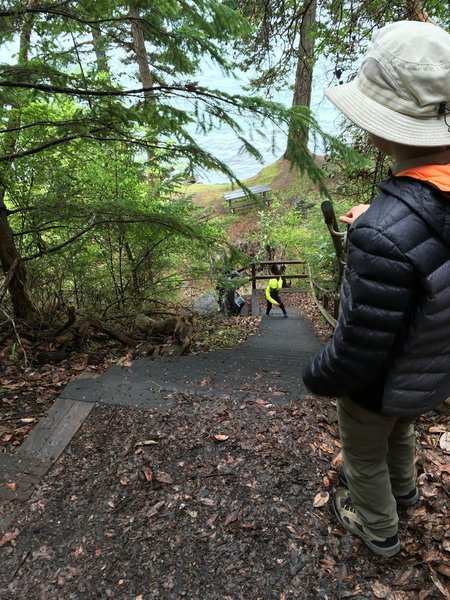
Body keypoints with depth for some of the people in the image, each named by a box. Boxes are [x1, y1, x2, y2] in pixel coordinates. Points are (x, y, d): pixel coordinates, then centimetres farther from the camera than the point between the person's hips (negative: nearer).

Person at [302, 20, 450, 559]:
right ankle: (401, 488, 66)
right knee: (400, 429, 35)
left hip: (378, 380, -7)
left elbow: (360, 349, -31)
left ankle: (378, 529, 54)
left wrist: (315, 376, -11)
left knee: (364, 454, 24)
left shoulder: (384, 236, -42)